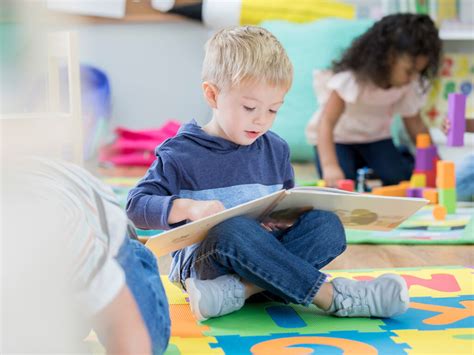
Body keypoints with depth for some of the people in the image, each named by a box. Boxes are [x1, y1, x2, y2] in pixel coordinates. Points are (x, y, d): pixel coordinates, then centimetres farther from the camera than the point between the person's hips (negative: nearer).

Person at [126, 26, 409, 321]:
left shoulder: (275, 149, 11)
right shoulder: (181, 154, -4)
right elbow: (136, 205, -8)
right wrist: (188, 207, -25)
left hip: (268, 251, 5)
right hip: (203, 260, -4)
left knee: (327, 224, -20)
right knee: (233, 229, -38)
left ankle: (238, 290, -36)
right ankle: (333, 296, -31)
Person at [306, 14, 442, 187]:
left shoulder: (410, 84, -16)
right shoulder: (352, 78, -34)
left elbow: (415, 124, -3)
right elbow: (326, 123, -39)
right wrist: (330, 166, -52)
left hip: (374, 137, 4)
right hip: (337, 136, -4)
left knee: (400, 178, -18)